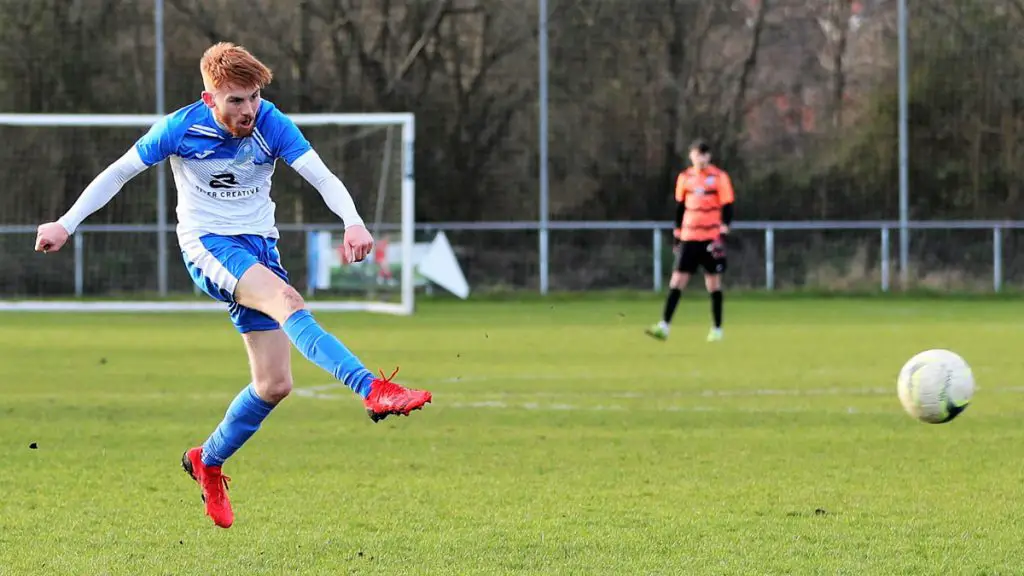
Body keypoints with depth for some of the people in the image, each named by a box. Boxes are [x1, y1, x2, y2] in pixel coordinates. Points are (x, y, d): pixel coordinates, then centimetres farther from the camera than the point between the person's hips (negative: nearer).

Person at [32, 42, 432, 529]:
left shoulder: (272, 125, -7)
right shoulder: (181, 129, -10)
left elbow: (323, 178, -16)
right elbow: (119, 173, 2)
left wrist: (353, 222, -36)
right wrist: (66, 224, 2)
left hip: (260, 249, 4)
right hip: (207, 246, -4)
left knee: (274, 385, 0)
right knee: (286, 300, -34)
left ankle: (207, 462, 25)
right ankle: (372, 389, -50)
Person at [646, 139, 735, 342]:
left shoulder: (719, 177, -3)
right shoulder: (684, 178, 9)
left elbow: (727, 208, -4)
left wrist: (723, 233, -13)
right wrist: (677, 236, 15)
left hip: (712, 239, -3)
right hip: (689, 239, 3)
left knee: (713, 284, 4)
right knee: (677, 281, -6)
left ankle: (717, 329, 14)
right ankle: (664, 326, -11)